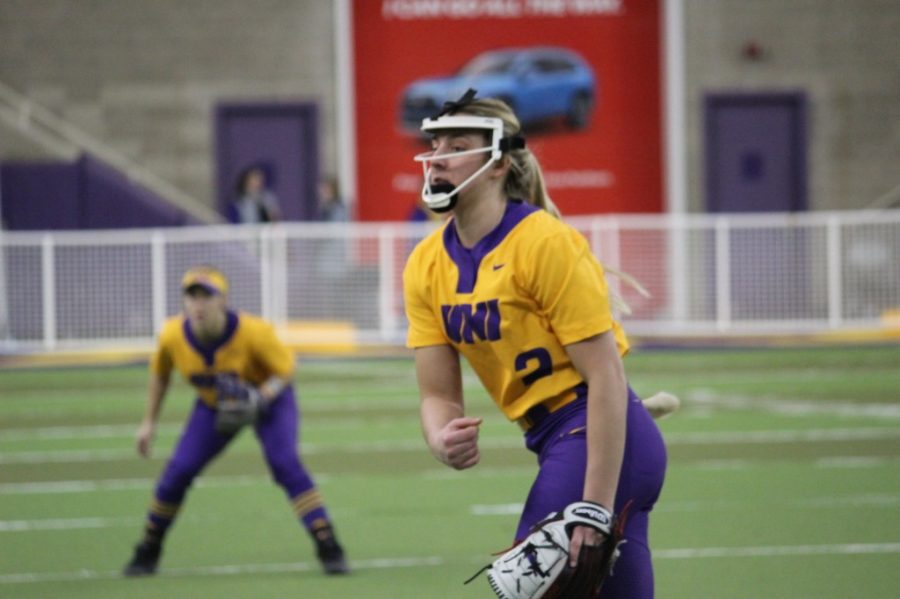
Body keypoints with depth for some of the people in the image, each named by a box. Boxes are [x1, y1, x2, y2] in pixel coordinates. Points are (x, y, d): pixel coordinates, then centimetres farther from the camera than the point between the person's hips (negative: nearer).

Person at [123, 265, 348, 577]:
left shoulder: (254, 332, -34)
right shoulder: (173, 335, -24)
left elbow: (285, 368, -19)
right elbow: (160, 374, -2)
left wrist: (262, 397, -37)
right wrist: (149, 422, 2)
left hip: (269, 398, -3)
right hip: (213, 405, 3)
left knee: (285, 463, -24)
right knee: (178, 471, -7)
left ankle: (329, 549, -19)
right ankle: (148, 552, 14)